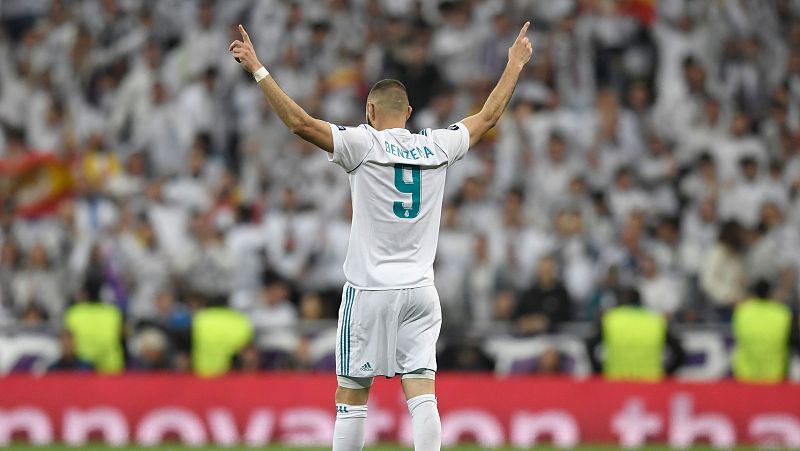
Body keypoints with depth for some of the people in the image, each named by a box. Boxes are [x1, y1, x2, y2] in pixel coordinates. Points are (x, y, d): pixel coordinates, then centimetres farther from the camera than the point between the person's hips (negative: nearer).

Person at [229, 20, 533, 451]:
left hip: (369, 290, -3)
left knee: (351, 398, 3)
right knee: (422, 396, -1)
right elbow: (489, 115, 19)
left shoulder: (364, 143, -6)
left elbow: (300, 122, -15)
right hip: (420, 292, 3)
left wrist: (257, 69, -11)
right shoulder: (437, 147, 5)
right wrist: (515, 64, 32)